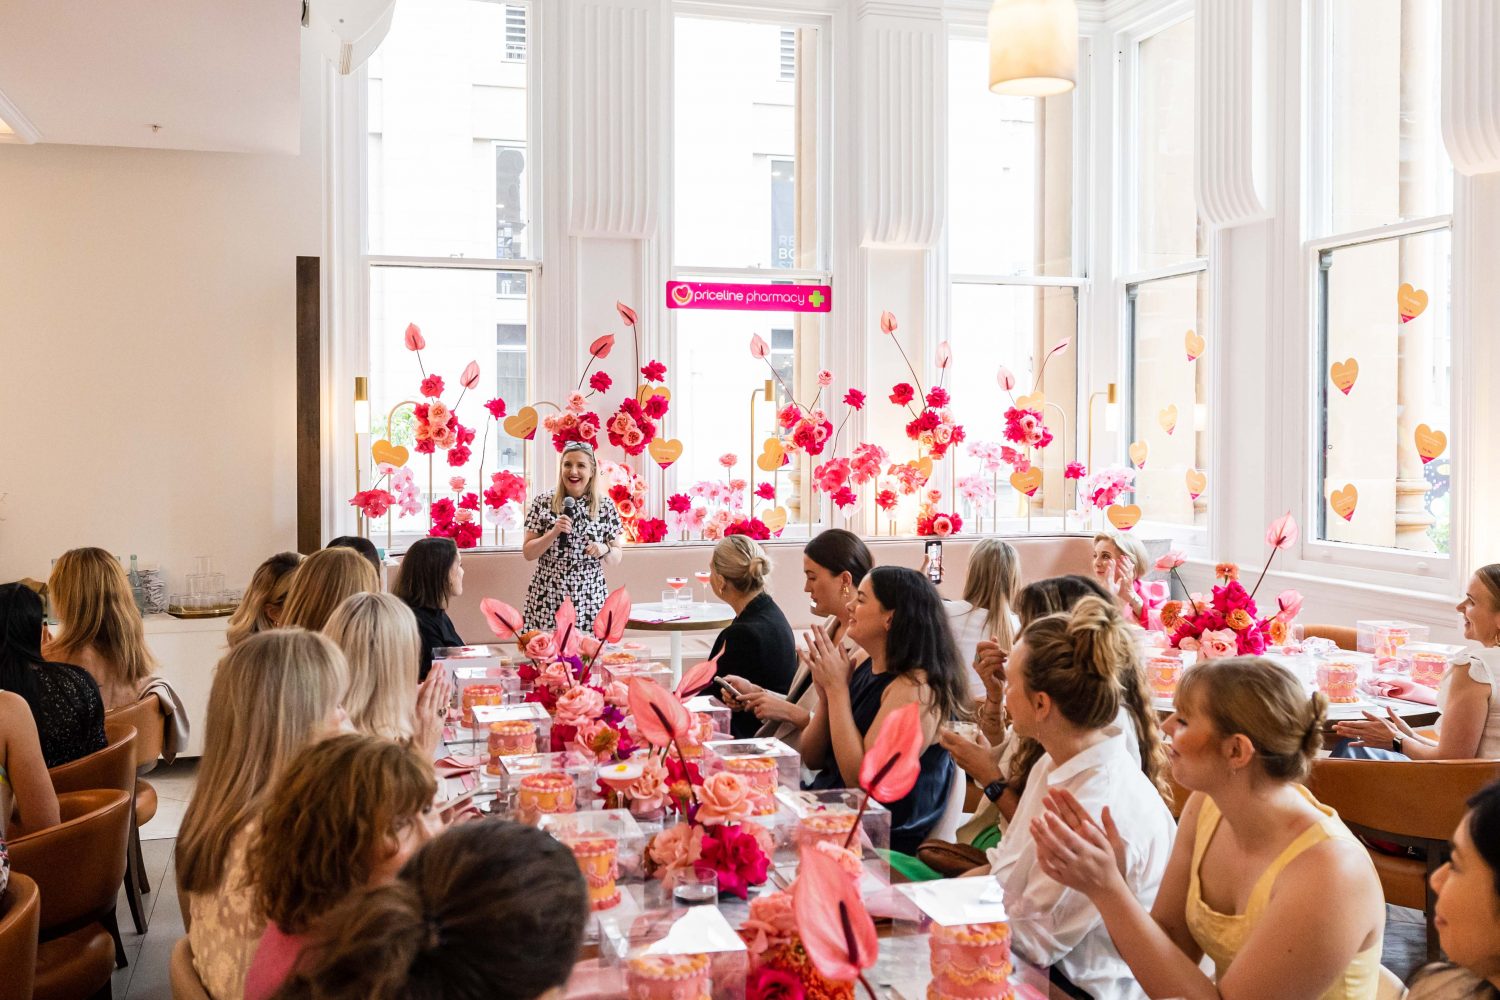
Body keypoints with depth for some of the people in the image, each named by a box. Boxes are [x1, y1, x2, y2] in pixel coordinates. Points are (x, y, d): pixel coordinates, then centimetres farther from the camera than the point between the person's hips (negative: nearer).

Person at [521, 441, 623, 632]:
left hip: (589, 601, 0)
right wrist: (554, 532, -13)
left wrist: (605, 550, -12)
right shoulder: (542, 502, 1)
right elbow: (528, 553, 1)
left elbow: (616, 557, 8)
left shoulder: (606, 506, 2)